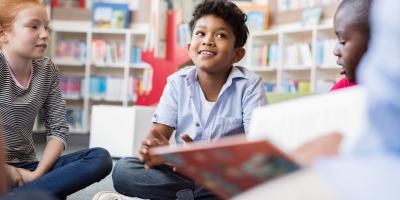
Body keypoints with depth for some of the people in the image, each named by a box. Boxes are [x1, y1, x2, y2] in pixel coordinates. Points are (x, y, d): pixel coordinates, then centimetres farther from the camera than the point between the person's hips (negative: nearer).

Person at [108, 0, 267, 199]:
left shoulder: (250, 85, -9)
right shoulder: (178, 82, -1)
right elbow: (159, 132, -7)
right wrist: (154, 150, -34)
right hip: (181, 171, 2)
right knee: (122, 170, -20)